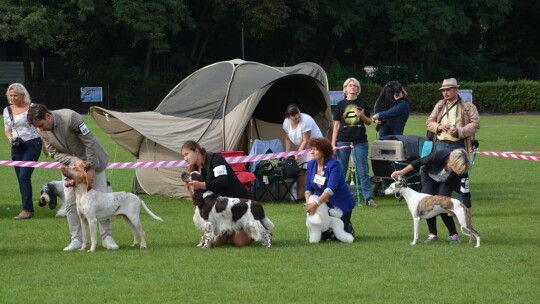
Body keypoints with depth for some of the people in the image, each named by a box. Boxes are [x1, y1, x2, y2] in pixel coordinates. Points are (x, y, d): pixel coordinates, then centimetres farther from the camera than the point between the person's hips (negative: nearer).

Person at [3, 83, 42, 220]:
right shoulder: (7, 110, 10)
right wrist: (10, 138, -3)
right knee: (21, 179, 5)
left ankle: (27, 210, -16)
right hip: (17, 147, 6)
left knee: (24, 176, -16)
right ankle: (29, 209, 12)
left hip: (32, 144, -6)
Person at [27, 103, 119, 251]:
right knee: (70, 203, -3)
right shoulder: (42, 131, -12)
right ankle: (76, 240, 4)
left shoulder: (71, 117, -29)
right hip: (70, 164, 4)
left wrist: (91, 168, -22)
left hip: (92, 161, -4)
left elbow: (89, 142, -24)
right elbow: (54, 153, -6)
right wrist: (74, 161, -24)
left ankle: (107, 237, 5)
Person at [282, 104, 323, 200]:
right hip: (302, 147, 7)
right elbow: (288, 139, 6)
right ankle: (299, 195, 8)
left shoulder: (306, 120, -28)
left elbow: (306, 141, -24)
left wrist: (298, 154, -22)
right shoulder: (287, 122, -6)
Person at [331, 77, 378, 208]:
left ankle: (369, 198, -1)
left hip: (360, 141, 0)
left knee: (363, 171, -1)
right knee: (340, 171, 3)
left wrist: (362, 115, -11)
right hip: (343, 141, 0)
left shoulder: (362, 103, 7)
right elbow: (336, 125, 6)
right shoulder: (341, 105, 5)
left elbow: (369, 122, 11)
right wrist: (333, 144, 1)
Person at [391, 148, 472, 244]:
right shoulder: (439, 155, -41)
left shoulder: (462, 171, -36)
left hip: (446, 182, 0)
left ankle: (453, 234, -5)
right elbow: (420, 162, -24)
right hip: (429, 176, 0)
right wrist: (402, 172, -20)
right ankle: (432, 234, -2)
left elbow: (466, 195, -32)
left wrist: (469, 221, -31)